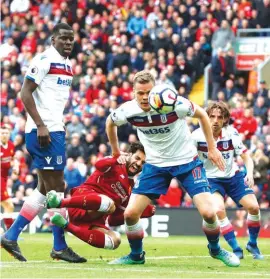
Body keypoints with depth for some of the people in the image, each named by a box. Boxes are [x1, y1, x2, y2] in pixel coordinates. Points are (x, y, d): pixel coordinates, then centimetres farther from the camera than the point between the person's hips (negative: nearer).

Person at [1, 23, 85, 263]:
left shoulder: (67, 64, 17)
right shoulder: (45, 60, -11)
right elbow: (25, 93, -16)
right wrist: (41, 125, -21)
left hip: (55, 130, 10)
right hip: (43, 132, -10)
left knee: (45, 189, 12)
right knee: (56, 187, -5)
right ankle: (60, 246, 2)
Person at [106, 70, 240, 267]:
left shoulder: (175, 103, -25)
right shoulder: (128, 111, -17)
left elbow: (201, 114, -5)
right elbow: (110, 122, 8)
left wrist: (212, 148, -4)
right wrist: (115, 152, 15)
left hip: (186, 161, -2)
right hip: (155, 164, 2)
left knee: (208, 212, -14)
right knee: (130, 213, -8)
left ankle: (216, 250, 17)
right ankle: (136, 256, 20)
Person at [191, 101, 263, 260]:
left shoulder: (231, 134, -13)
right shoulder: (198, 136, -17)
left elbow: (247, 157, -9)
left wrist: (250, 174, -27)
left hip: (233, 176, 2)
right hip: (211, 179, -2)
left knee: (253, 207, -12)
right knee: (219, 209, -27)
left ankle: (253, 244, 13)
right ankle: (236, 250, -14)